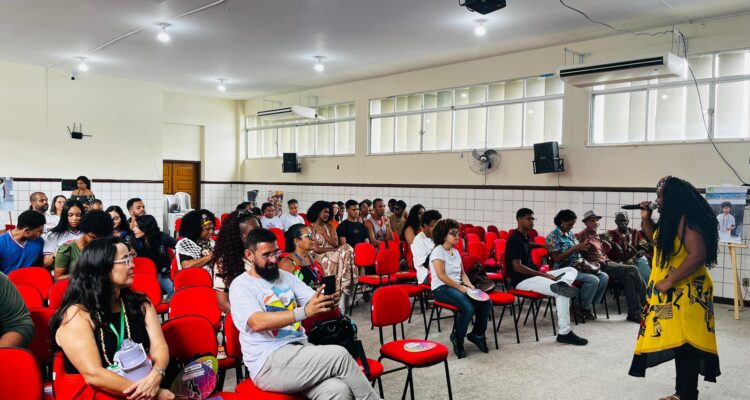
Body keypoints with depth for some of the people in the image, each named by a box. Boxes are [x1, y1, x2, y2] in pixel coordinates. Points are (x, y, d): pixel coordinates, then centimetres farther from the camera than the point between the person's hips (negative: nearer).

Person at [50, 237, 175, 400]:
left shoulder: (140, 303, 6)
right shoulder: (76, 314, -10)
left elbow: (159, 346, -1)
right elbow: (93, 374, -17)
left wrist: (155, 376, -22)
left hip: (141, 383, 5)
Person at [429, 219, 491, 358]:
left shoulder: (456, 252, 15)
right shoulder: (438, 251, -10)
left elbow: (462, 273, 16)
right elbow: (441, 275, -18)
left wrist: (469, 285, -3)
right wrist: (460, 287, -18)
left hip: (458, 287, 8)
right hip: (442, 289, -8)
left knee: (486, 302, -10)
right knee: (468, 308, -31)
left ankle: (477, 334, 9)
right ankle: (457, 339, -8)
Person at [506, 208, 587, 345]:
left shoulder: (524, 237, 15)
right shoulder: (514, 239, -14)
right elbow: (517, 267, -22)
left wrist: (543, 246, 35)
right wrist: (543, 274, -17)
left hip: (534, 275, 10)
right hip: (522, 279, -10)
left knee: (571, 270, 5)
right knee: (562, 293, -25)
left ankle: (560, 284, -30)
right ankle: (564, 333, -19)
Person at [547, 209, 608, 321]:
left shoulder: (570, 234, 15)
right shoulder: (553, 236, -9)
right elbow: (557, 258, -17)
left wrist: (584, 247, -3)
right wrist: (575, 248, -21)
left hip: (578, 266, 8)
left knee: (604, 277, -7)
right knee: (593, 280, -25)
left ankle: (590, 305, 1)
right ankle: (584, 309, -6)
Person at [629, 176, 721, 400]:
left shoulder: (686, 220, -19)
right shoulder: (671, 219, 11)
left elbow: (697, 256, -27)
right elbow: (656, 239, 27)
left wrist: (668, 281, -23)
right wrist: (646, 218, 11)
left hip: (685, 292, -10)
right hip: (672, 292, 10)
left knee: (685, 343, -3)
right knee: (677, 342, 15)